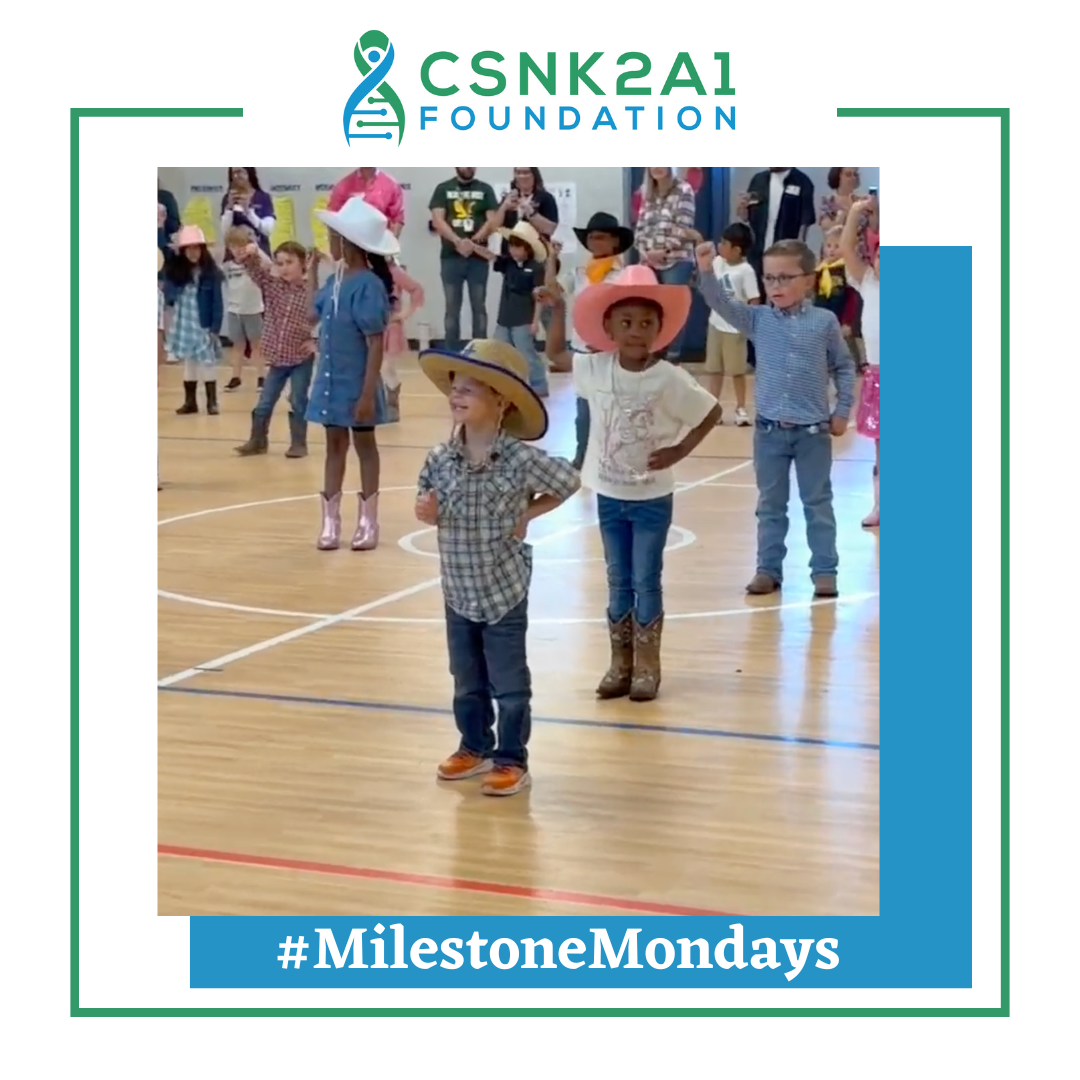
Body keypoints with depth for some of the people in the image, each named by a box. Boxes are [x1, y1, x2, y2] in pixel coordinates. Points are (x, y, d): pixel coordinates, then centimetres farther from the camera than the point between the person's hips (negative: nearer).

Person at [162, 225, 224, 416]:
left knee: (207, 362, 2)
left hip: (204, 326, -3)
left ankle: (212, 401, 11)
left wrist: (215, 328, -13)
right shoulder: (175, 270, 1)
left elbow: (217, 303, -9)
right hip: (183, 325, 3)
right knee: (189, 363, 11)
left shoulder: (211, 272, -9)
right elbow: (168, 296, 0)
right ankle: (190, 401, 18)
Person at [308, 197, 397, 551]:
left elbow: (376, 344, -21)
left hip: (356, 383, -7)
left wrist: (368, 393, -23)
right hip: (331, 381, 7)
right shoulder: (335, 280, 3)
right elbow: (319, 316, 21)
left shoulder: (368, 285, -19)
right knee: (335, 445, 12)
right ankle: (330, 521, 18)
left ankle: (368, 522, 19)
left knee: (364, 444, 8)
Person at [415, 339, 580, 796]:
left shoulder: (521, 459, -18)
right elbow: (431, 506, 8)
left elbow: (568, 482, -5)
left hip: (504, 593, -4)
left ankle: (512, 760, 19)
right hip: (459, 594, 4)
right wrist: (427, 511, -15)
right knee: (466, 683, 18)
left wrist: (528, 514, -9)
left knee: (509, 685, 6)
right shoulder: (440, 459, -7)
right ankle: (475, 748, 34)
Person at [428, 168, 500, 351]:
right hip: (451, 257, 0)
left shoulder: (485, 189, 8)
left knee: (479, 307, 3)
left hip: (478, 257, 0)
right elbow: (437, 221, -4)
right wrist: (458, 241, -18)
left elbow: (492, 221, -1)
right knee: (452, 308, 3)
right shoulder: (443, 189, 6)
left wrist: (474, 241, -16)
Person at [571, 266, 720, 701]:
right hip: (609, 495, 3)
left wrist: (680, 450, -12)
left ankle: (647, 666, 15)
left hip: (651, 498, -3)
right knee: (618, 581, 13)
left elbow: (711, 412, -5)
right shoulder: (594, 369, -7)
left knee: (646, 582, 4)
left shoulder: (669, 378, -16)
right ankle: (620, 662, 22)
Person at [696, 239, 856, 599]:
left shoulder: (825, 322, -3)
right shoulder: (758, 320, 1)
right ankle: (768, 569, 19)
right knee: (770, 504, 10)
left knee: (818, 503, 7)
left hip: (814, 431, -2)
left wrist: (842, 411, 2)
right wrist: (706, 271, -27)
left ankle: (824, 571, 13)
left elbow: (844, 367, 6)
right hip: (769, 431, 2)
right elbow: (721, 304, -11)